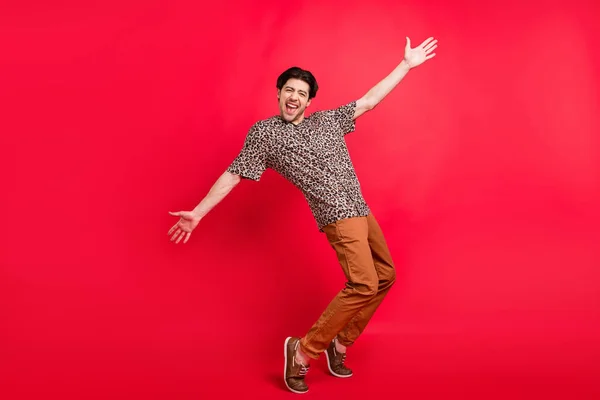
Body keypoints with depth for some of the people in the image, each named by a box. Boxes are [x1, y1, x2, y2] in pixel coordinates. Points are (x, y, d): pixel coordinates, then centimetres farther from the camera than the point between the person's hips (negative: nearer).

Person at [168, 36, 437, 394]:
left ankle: (340, 343, 20)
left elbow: (370, 100, 20)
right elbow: (234, 174, 1)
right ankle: (303, 351, -9)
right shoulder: (264, 133, 1)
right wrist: (198, 212, -3)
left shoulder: (329, 120, 15)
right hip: (338, 214, -7)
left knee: (385, 276, 11)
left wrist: (407, 64, 19)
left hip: (362, 210, 8)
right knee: (364, 285, -18)